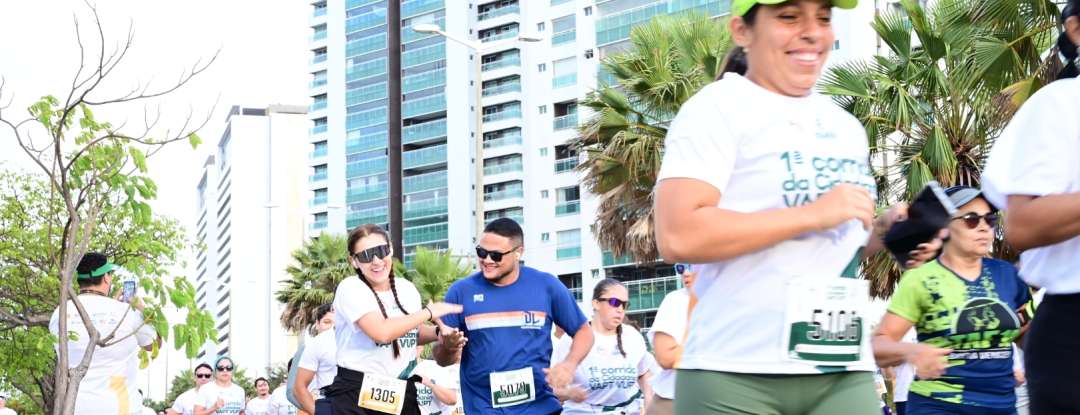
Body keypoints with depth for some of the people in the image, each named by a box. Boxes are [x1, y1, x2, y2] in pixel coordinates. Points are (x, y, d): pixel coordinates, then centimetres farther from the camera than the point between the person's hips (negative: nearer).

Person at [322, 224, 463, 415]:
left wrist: (440, 332, 5)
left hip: (403, 394, 6)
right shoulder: (351, 288, -11)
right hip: (357, 395, -5)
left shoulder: (407, 289, 8)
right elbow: (382, 332, -26)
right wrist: (428, 312, -15)